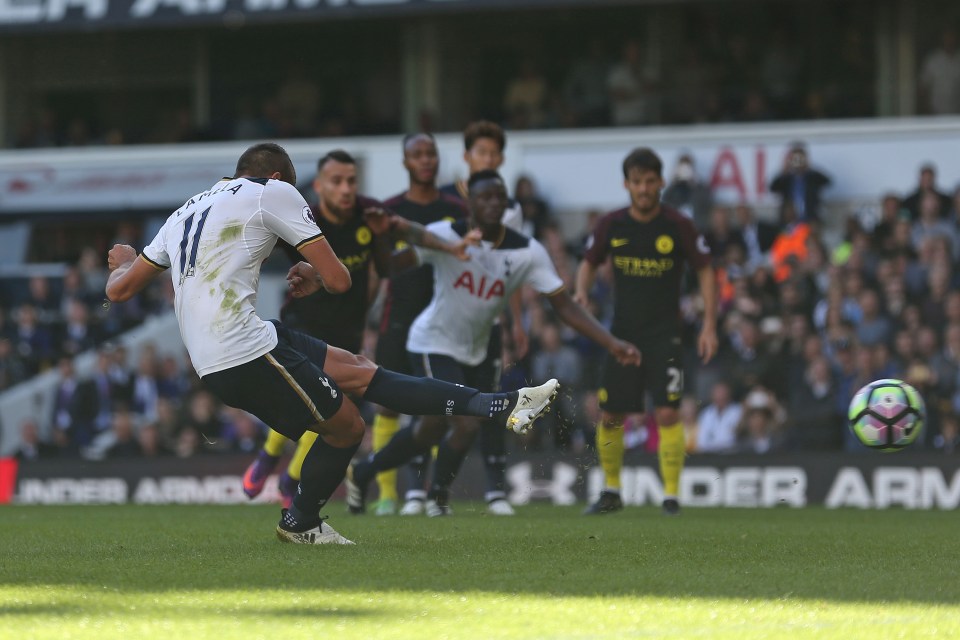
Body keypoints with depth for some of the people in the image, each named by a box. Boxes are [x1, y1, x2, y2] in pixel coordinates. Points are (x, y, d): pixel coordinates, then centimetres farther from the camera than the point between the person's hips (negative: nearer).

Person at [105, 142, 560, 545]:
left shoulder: (185, 213, 22)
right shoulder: (275, 192, 1)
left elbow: (119, 289, 26)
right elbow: (339, 280, -1)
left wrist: (124, 262, 50)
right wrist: (316, 277, 23)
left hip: (208, 359, 8)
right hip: (244, 351, -8)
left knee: (356, 372, 8)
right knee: (346, 427, 5)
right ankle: (300, 524, 27)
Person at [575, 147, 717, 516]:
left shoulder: (678, 226, -6)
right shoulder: (611, 225, 0)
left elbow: (705, 271, 1)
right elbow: (589, 263, 14)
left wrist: (709, 326, -5)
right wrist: (581, 293, -8)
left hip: (664, 333, -3)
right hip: (623, 331, 3)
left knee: (667, 413, -15)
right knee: (609, 416, 3)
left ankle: (671, 495, -8)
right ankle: (611, 492, 20)